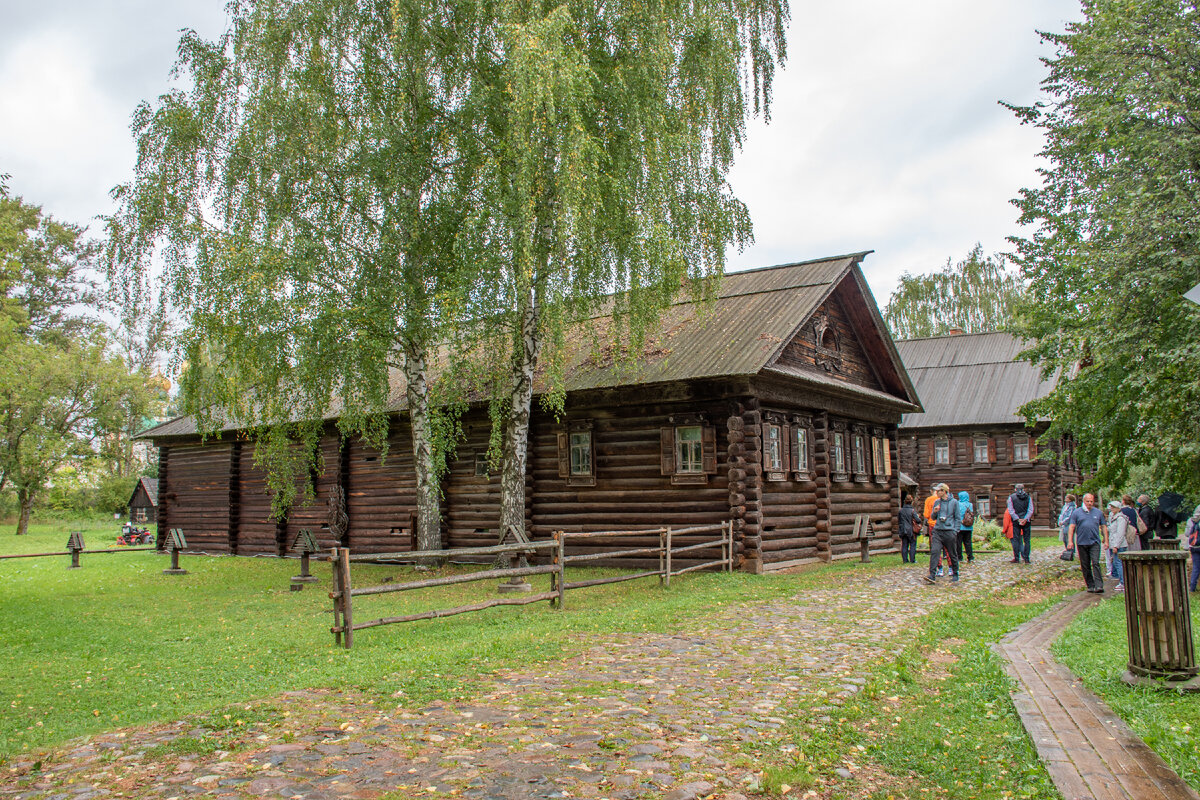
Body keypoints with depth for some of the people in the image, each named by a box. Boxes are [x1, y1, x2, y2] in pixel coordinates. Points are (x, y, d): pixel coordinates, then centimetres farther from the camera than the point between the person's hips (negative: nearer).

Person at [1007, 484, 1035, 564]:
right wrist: (1025, 519, -10)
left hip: (1016, 521, -1)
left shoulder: (1011, 497, 3)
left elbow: (1011, 511, -5)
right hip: (1026, 521, 1)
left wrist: (1018, 519, -8)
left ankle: (1016, 558, 0)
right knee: (1026, 540, 4)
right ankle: (1026, 558, 3)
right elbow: (1031, 510, -3)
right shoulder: (1028, 497, 6)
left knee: (1016, 540, 2)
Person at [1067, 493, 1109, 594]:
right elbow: (1072, 527, 3)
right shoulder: (1077, 512, 6)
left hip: (1095, 542, -1)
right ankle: (1090, 586, 14)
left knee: (1095, 563, -13)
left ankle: (1099, 586, -17)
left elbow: (1104, 527, 13)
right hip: (1081, 543, 1)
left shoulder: (1098, 512, 10)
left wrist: (1106, 541, 6)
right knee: (1085, 566, 5)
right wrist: (1070, 541, -6)